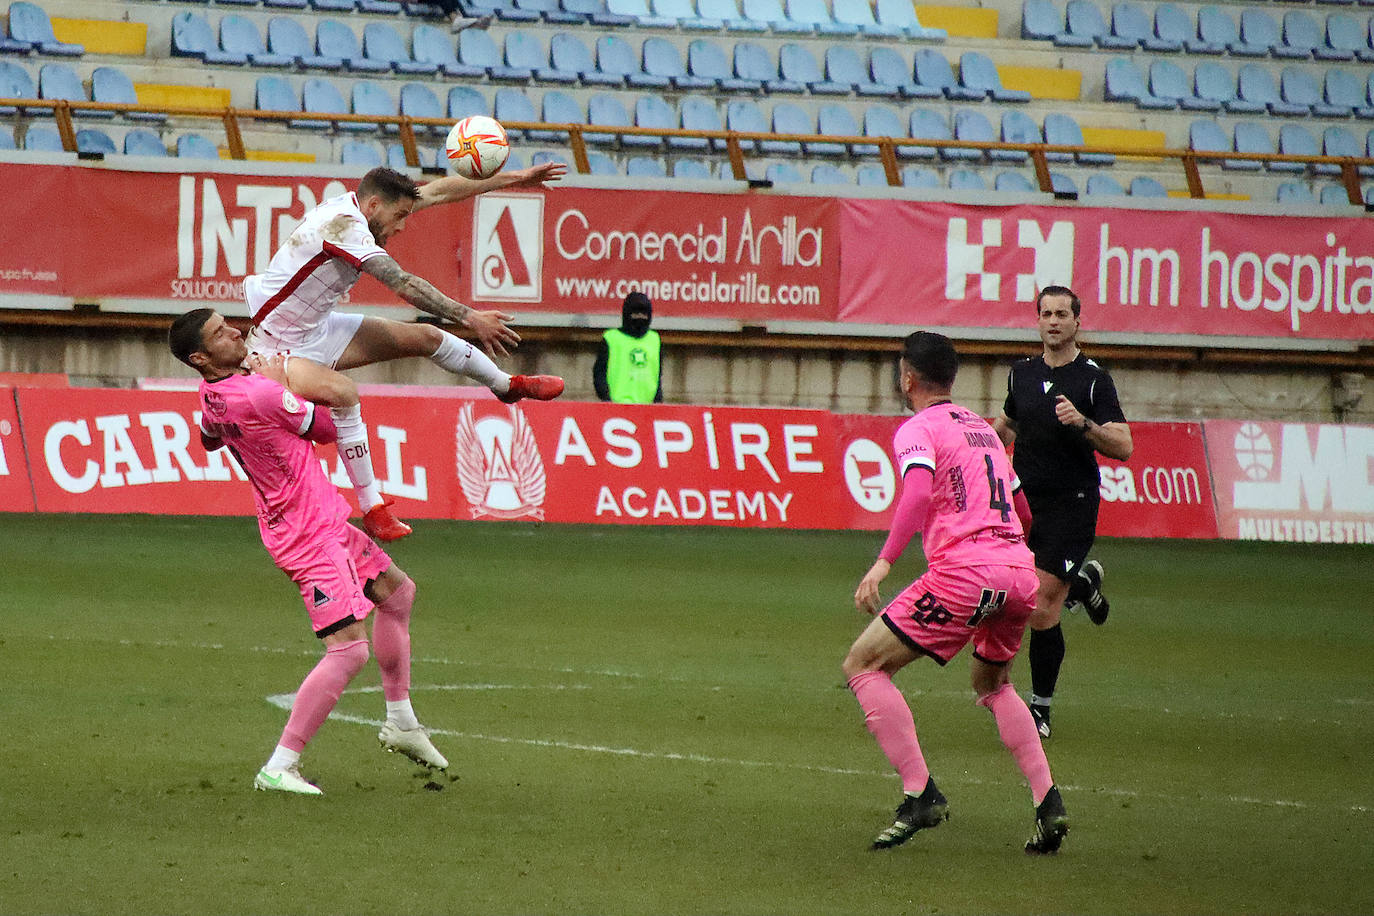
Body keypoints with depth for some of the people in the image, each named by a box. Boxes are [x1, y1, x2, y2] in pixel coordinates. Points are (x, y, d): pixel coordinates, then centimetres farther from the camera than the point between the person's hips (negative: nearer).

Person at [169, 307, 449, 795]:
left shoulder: (211, 396, 1)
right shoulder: (262, 394, -27)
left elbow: (210, 441, 26)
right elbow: (332, 428, -11)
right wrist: (281, 384, -1)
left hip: (325, 522, 10)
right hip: (310, 536, -10)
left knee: (397, 590, 26)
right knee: (349, 649, -17)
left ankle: (401, 723, 34)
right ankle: (279, 767, -16)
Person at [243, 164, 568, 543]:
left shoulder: (356, 204, 0)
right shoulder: (345, 225, -28)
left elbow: (438, 191, 8)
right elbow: (404, 284, -33)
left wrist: (513, 178, 11)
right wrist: (469, 318, -33)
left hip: (319, 329, 10)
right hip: (278, 346, -10)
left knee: (425, 337, 10)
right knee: (341, 394, -37)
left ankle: (508, 385, 33)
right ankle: (372, 509, -31)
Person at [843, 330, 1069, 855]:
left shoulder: (917, 430, 1)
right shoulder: (982, 429, 24)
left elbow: (919, 493, -19)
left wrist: (884, 562, -25)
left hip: (963, 572, -8)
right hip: (1020, 571, 8)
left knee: (863, 665, 3)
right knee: (990, 683, 31)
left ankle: (921, 794, -9)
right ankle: (1048, 804, 14)